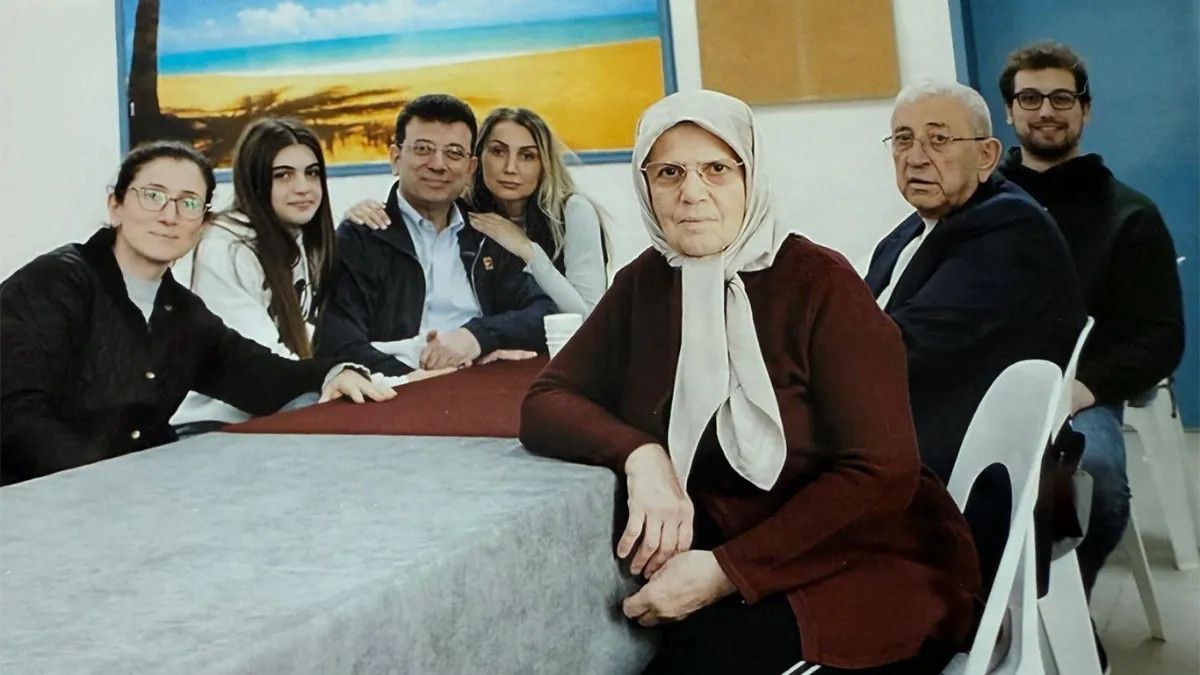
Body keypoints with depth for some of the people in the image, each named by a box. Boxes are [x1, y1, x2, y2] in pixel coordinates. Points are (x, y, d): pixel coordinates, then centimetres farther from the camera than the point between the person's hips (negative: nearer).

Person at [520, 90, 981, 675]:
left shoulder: (819, 283, -11)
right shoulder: (645, 283, 4)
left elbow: (882, 473, -16)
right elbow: (545, 405, 1)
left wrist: (728, 571, -23)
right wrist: (640, 455, -20)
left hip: (867, 562, -4)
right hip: (713, 552, 4)